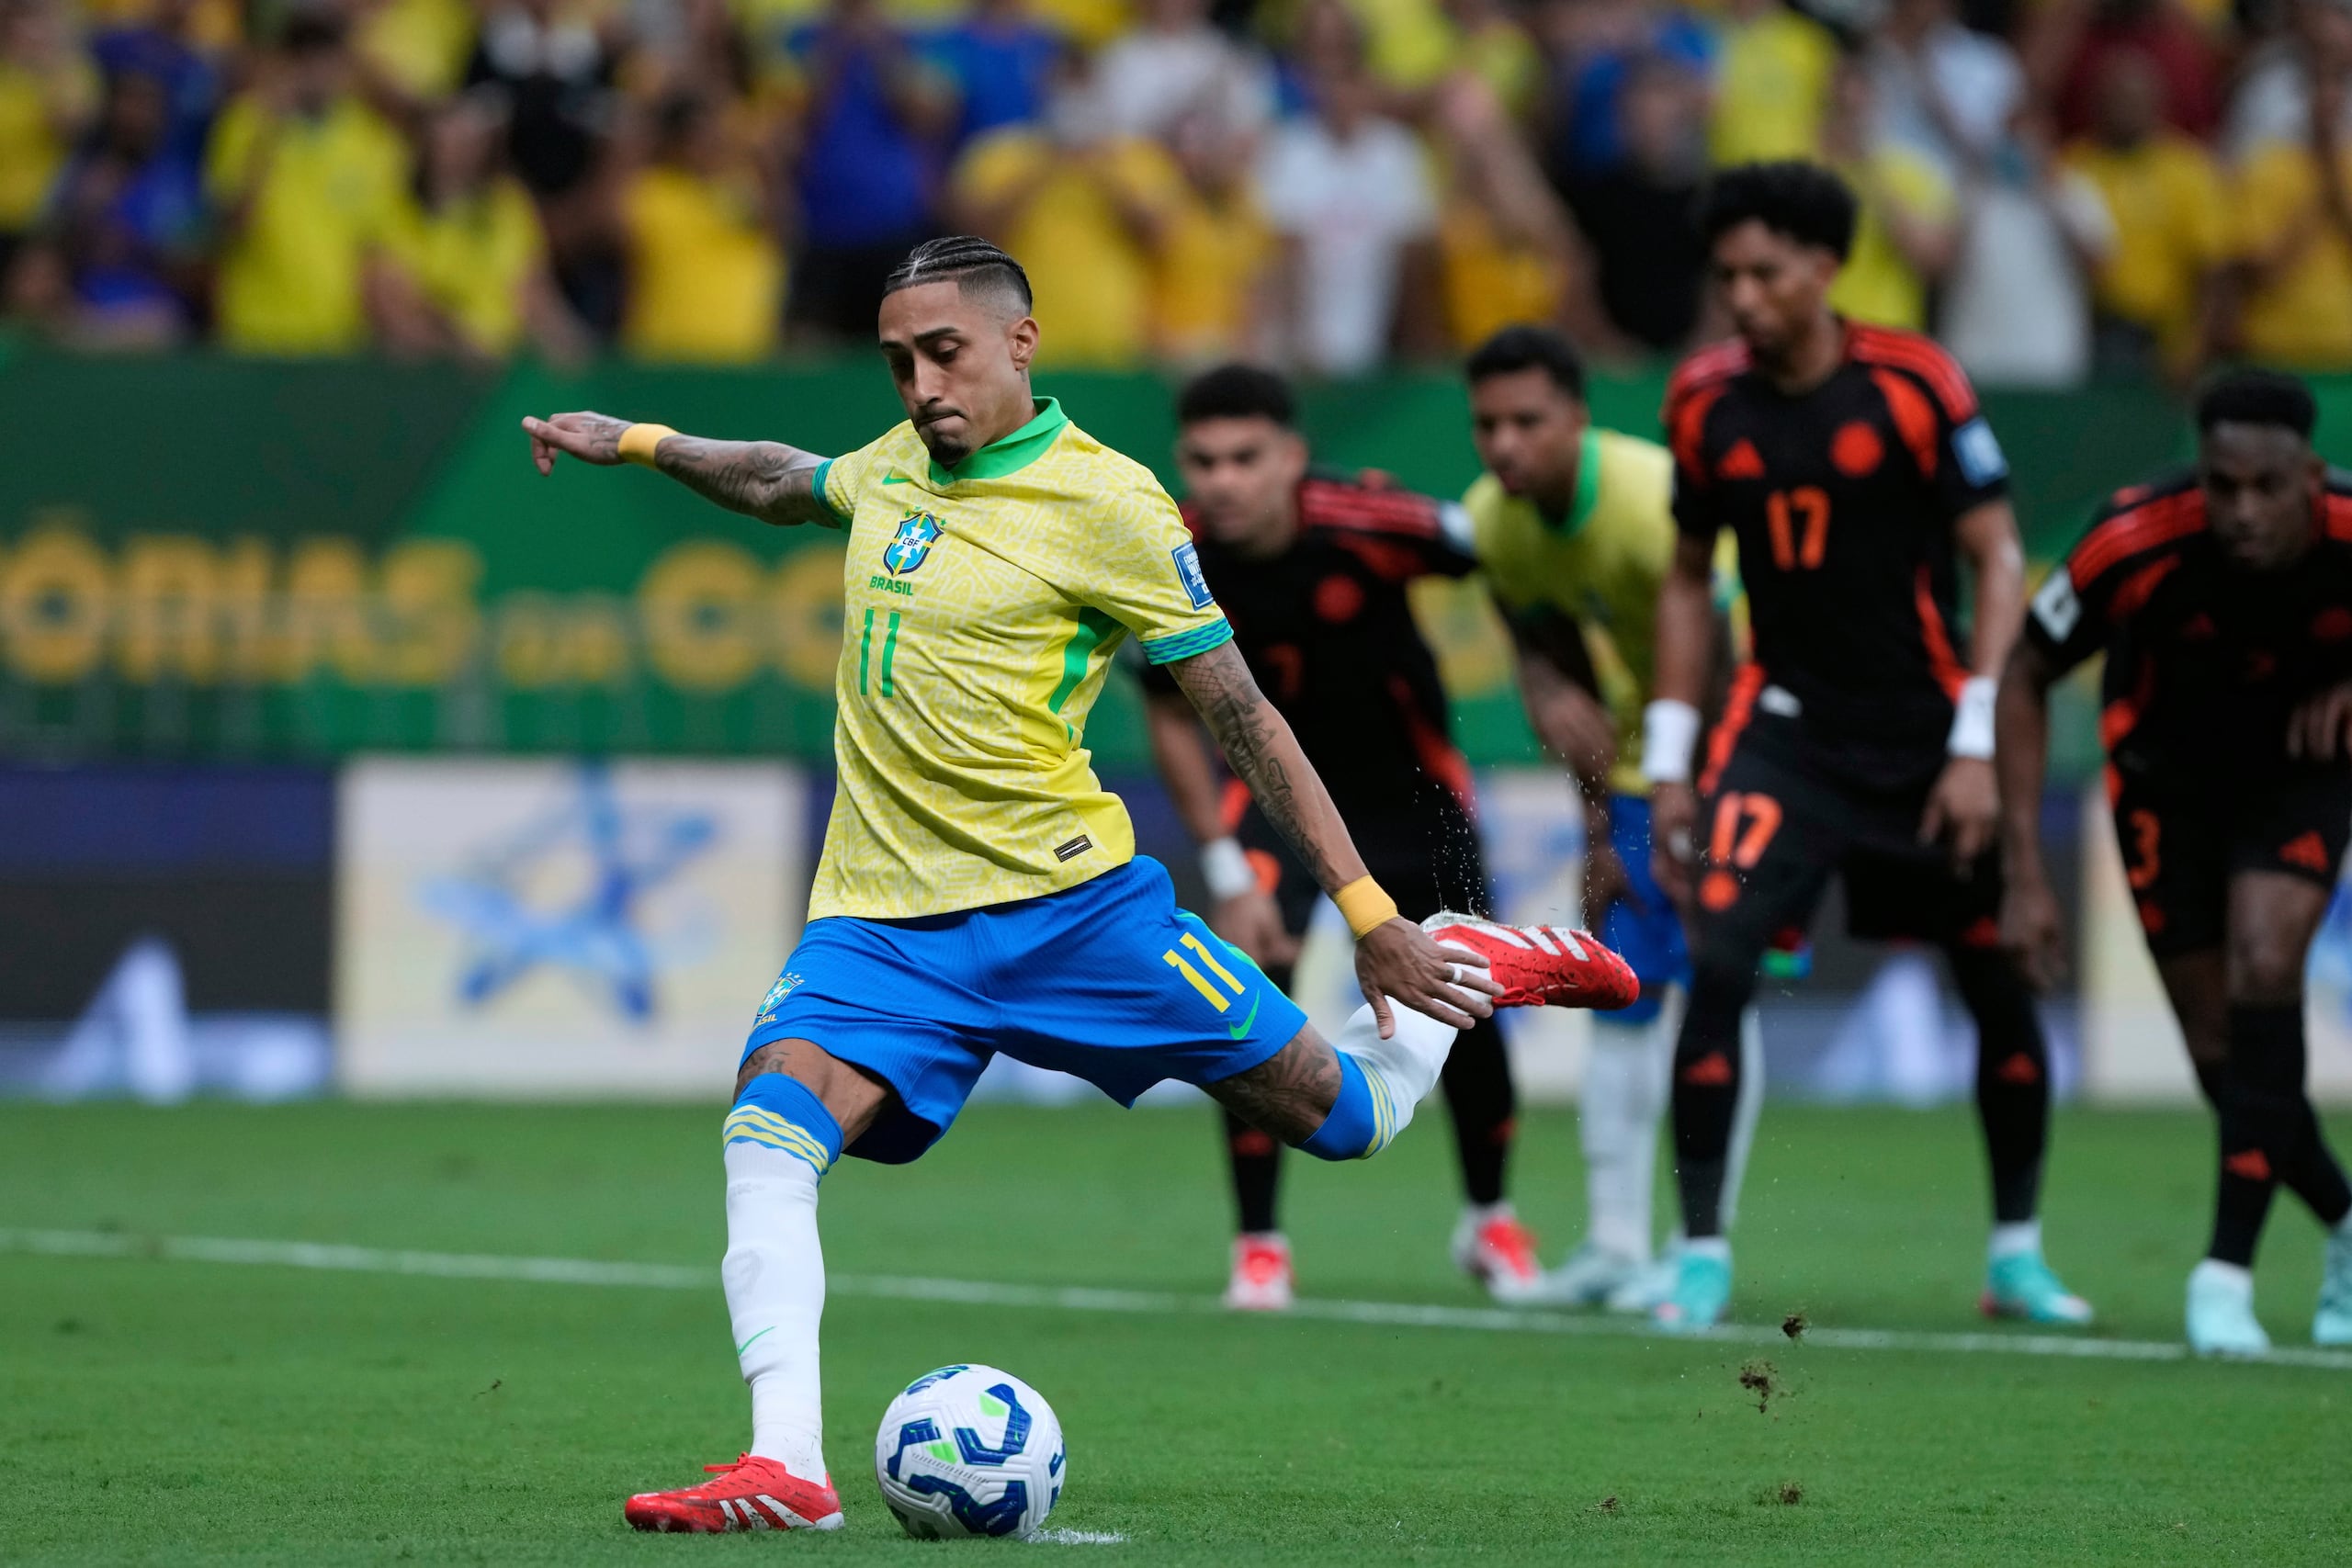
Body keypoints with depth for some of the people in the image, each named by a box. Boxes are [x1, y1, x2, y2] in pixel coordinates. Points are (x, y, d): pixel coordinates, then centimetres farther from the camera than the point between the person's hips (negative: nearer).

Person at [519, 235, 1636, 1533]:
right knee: (767, 1132, -24)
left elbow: (1241, 717, -5)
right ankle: (787, 1467, -30)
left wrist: (1370, 918, -7)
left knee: (1347, 1117, 2)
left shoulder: (1104, 501, -8)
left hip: (1065, 897, -4)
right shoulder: (896, 466, 11)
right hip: (879, 916, 4)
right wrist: (637, 443, 30)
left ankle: (1472, 973, 33)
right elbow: (784, 482, 38)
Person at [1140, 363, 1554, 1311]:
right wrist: (1226, 871, -14)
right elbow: (1173, 719, -10)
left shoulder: (1367, 523, -30)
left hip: (1410, 785, 0)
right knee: (1252, 977, -20)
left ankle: (1489, 1218, 31)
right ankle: (1259, 1245, -7)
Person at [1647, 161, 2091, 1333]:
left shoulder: (1913, 384, -11)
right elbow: (1689, 581, 12)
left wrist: (1976, 749, -14)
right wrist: (1669, 764, 7)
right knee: (1718, 962, -16)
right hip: (1785, 732, 1)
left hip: (1925, 738, -1)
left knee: (1999, 982, 4)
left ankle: (2017, 1251, 22)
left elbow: (1998, 561, -8)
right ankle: (1701, 1254, -9)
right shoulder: (1706, 401, 0)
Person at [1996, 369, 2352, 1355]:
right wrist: (2026, 876, -18)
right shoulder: (2137, 545, -31)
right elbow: (2026, 680, -15)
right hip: (2167, 773, 1)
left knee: (2264, 970, -25)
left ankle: (2228, 1273, -21)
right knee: (2219, 1047, 0)